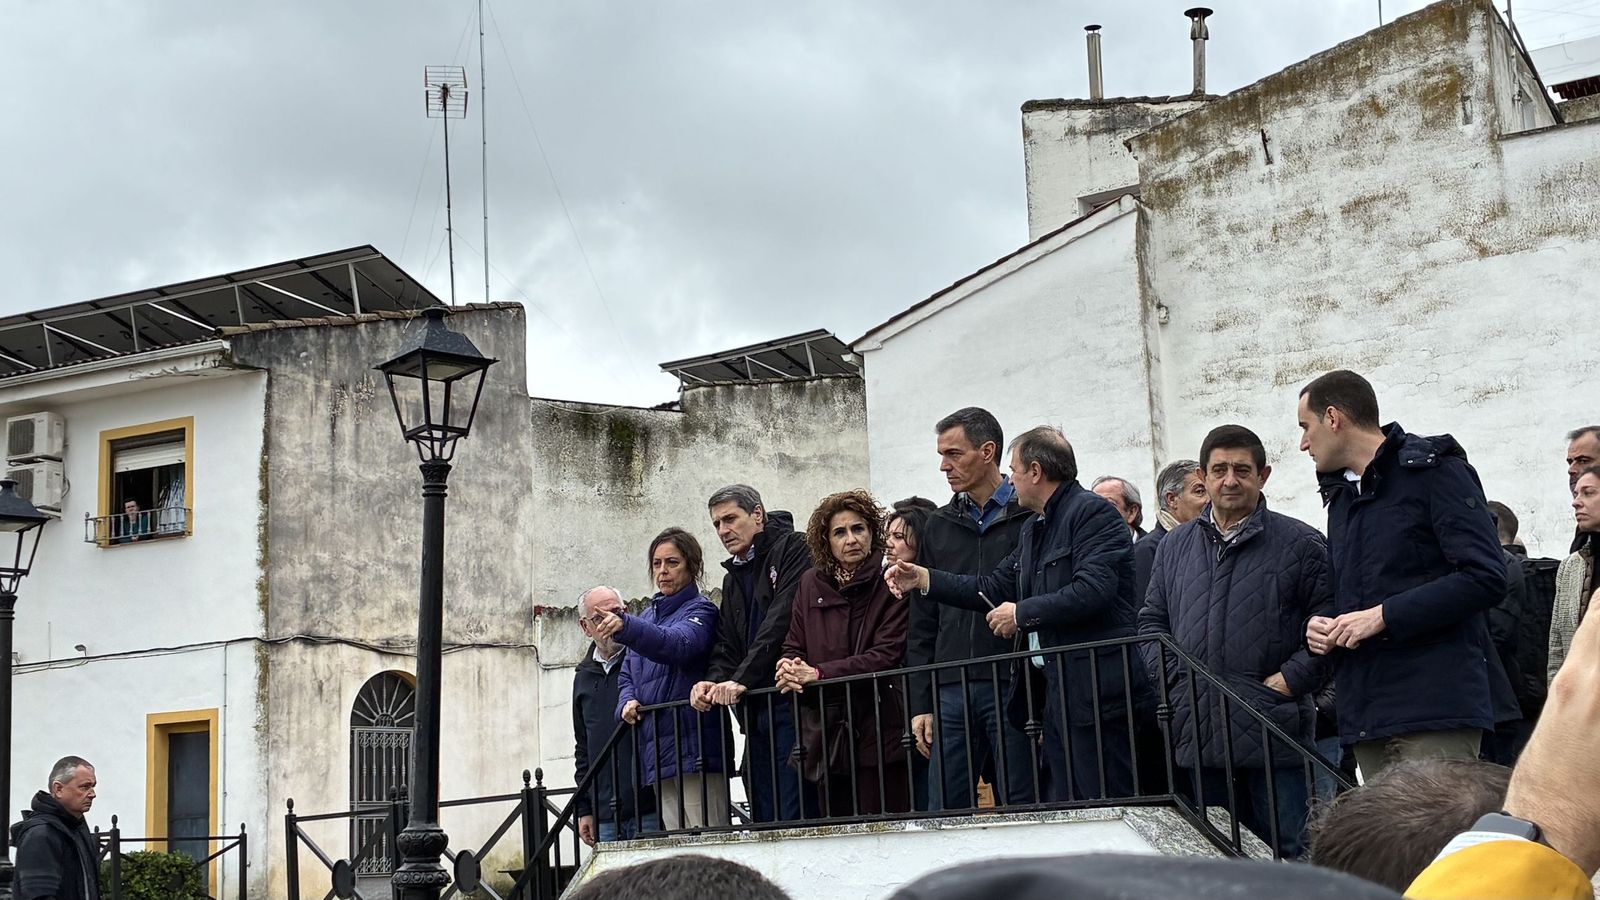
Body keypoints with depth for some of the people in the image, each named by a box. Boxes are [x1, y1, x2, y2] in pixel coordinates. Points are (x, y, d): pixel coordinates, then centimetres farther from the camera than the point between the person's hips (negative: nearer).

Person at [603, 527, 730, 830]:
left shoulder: (700, 610, -1)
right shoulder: (648, 617, 21)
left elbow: (679, 644, -23)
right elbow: (627, 676, 22)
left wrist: (626, 627, -40)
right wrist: (627, 701, -3)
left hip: (694, 750, -7)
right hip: (659, 756, 7)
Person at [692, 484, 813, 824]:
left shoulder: (792, 548, -2)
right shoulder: (733, 577, 24)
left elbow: (783, 620, -15)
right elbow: (726, 644, 20)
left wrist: (742, 679, -19)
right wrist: (715, 680, -2)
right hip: (755, 711, 8)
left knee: (795, 815, -13)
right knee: (763, 818, 6)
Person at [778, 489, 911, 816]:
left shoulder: (889, 583, -3)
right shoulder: (811, 584, 13)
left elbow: (887, 655, -11)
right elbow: (793, 646, 14)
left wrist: (818, 674, -14)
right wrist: (790, 670, -10)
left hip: (879, 731, -4)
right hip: (825, 734, 5)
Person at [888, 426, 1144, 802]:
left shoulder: (1094, 514, -10)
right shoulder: (1033, 529, 21)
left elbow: (1092, 591, -22)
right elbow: (994, 588, 23)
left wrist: (1022, 614, -12)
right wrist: (924, 579, 18)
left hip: (1095, 689, -10)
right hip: (1056, 690, 10)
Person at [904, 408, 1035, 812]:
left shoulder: (1031, 517, 1)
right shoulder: (938, 527, 16)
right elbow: (923, 624, 16)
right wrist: (920, 703, 10)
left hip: (1013, 687, -4)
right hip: (951, 693, 5)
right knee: (944, 817, 4)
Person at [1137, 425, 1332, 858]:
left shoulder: (1301, 543, 1)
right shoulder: (1175, 546, 15)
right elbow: (1152, 621, 19)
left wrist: (1290, 680, -11)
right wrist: (1171, 677, 4)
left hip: (1273, 733, -4)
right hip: (1199, 736, 4)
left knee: (1284, 850, 0)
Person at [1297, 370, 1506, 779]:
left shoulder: (1433, 470, -3)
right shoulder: (1341, 495, 22)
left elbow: (1485, 577, -14)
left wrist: (1383, 616, -14)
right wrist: (1321, 626, 6)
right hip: (1366, 713, 8)